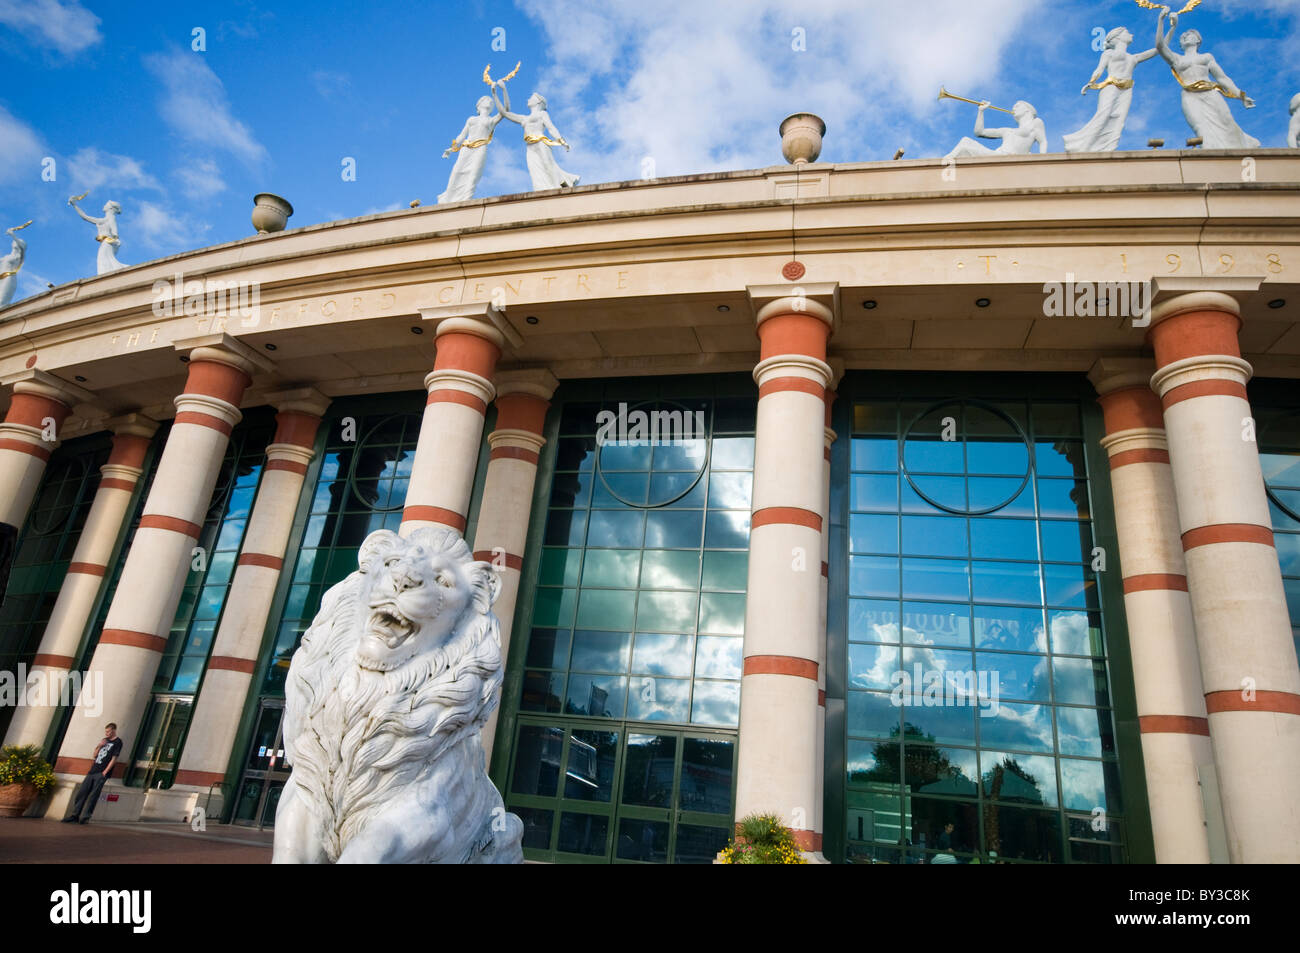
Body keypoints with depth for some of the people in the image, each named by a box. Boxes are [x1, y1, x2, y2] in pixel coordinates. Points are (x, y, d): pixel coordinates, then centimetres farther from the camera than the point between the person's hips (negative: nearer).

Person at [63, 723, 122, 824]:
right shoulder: (105, 740, 19)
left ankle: (85, 816, -8)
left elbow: (114, 758, -9)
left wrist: (105, 772, -15)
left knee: (93, 795, -10)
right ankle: (75, 815, 7)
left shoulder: (117, 742, -2)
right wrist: (99, 746, 2)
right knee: (81, 792, 2)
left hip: (101, 774, -7)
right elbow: (95, 755, 20)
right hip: (93, 771, 7)